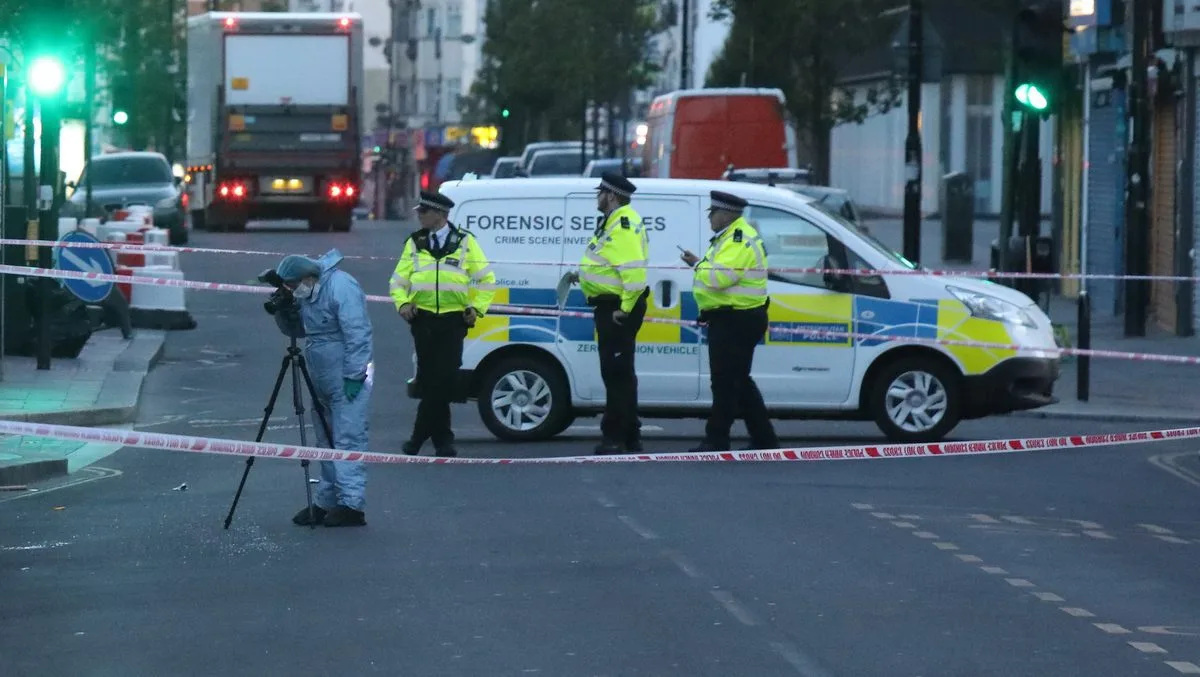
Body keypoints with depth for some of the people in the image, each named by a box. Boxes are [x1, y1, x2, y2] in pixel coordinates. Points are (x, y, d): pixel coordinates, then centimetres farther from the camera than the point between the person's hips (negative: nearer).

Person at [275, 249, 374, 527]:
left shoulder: (341, 286, -17)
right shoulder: (306, 294, 11)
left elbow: (357, 334, -20)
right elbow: (293, 329, 21)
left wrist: (353, 376, -21)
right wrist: (282, 310, 1)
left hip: (349, 379, -10)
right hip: (323, 380, 10)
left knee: (347, 439, -12)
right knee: (327, 442, 13)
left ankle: (352, 505, -14)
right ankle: (327, 502, 20)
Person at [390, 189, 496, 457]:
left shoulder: (465, 242, 4)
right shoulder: (414, 243, 10)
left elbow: (486, 278, 8)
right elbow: (398, 280, 13)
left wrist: (477, 307, -2)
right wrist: (402, 303, -4)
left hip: (453, 321, -2)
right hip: (423, 321, 2)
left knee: (444, 380, -9)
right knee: (429, 380, 3)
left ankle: (419, 438, -2)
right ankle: (442, 440, 12)